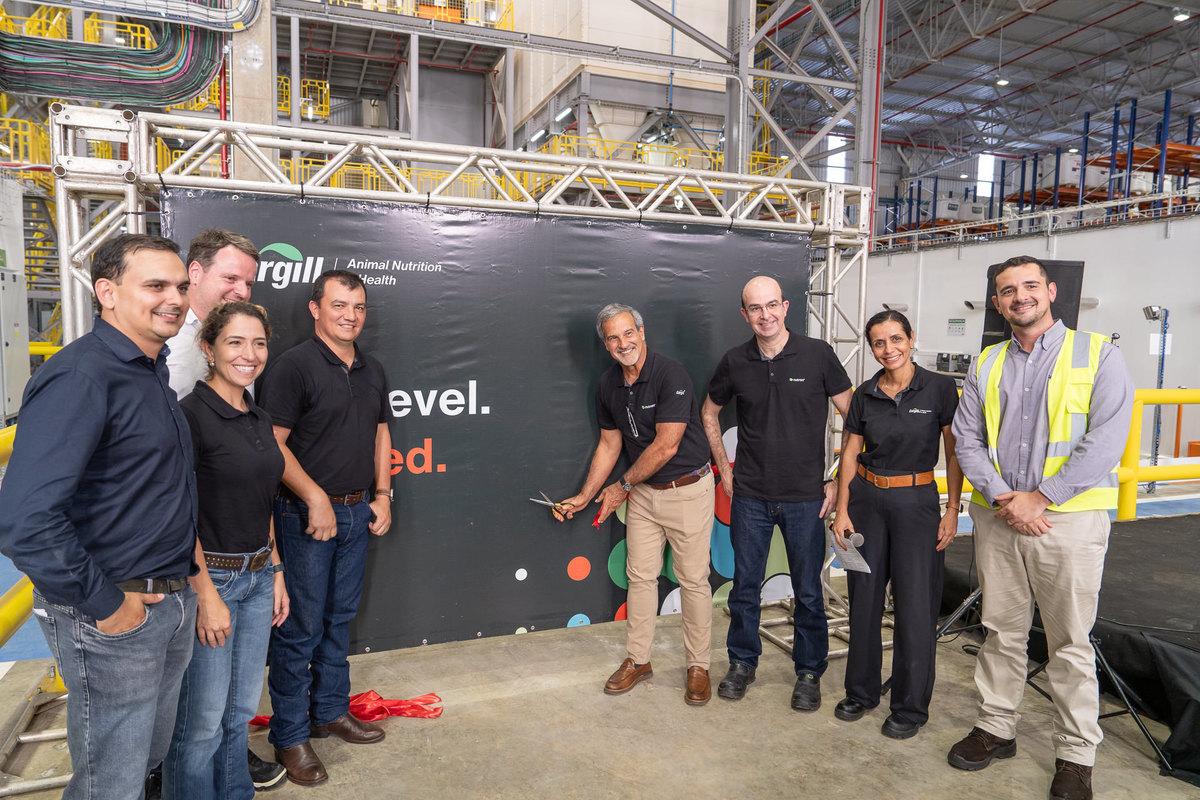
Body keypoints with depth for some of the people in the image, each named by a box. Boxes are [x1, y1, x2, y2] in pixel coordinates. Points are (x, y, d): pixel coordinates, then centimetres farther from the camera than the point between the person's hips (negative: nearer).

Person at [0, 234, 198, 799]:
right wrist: (103, 605, -19)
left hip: (172, 601, 8)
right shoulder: (80, 377, -20)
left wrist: (181, 583, 10)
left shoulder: (152, 371, 9)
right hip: (113, 618, -8)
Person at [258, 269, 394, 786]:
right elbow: (273, 444, -16)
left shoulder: (372, 370, 10)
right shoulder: (294, 365, -12)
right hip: (308, 514, -7)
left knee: (340, 618, 18)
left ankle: (330, 710, 35)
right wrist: (316, 499, -18)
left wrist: (382, 495, 9)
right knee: (301, 627, 3)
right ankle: (289, 735, 19)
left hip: (358, 512, 7)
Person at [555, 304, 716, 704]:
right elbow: (609, 444, 11)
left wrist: (623, 486, -11)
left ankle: (698, 666, 20)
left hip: (688, 489, -6)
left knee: (693, 579, 4)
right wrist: (584, 496, 8)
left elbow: (665, 446, -22)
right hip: (643, 491, 6)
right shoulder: (608, 384, 1)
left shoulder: (671, 375, -21)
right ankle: (638, 659, 27)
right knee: (640, 576, 12)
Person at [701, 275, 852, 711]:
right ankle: (742, 662, 31)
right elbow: (709, 413, 16)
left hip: (805, 496, -1)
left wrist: (838, 479, -2)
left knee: (808, 591, 9)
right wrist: (724, 469, 10)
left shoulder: (817, 354, -6)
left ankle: (809, 671, 29)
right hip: (750, 496, 2)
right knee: (744, 585, 12)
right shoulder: (735, 362, 0)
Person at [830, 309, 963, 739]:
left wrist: (953, 510, -7)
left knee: (915, 606, 2)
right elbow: (850, 454, 6)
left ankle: (911, 707, 20)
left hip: (917, 501, -3)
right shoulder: (865, 395, 3)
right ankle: (861, 691, 28)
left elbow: (954, 453, -3)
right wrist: (842, 510, 2)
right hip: (867, 500, 3)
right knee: (864, 598, 10)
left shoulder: (939, 388, -6)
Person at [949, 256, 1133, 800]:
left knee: (1070, 642, 5)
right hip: (997, 518, 4)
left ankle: (1076, 756, 20)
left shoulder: (1098, 356, -1)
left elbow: (1105, 443, -10)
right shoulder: (986, 365, 11)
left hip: (1068, 519, -3)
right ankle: (995, 728, 28)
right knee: (1001, 630, 13)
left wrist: (1039, 498, -13)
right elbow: (967, 439, 5)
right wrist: (1001, 498, -9)